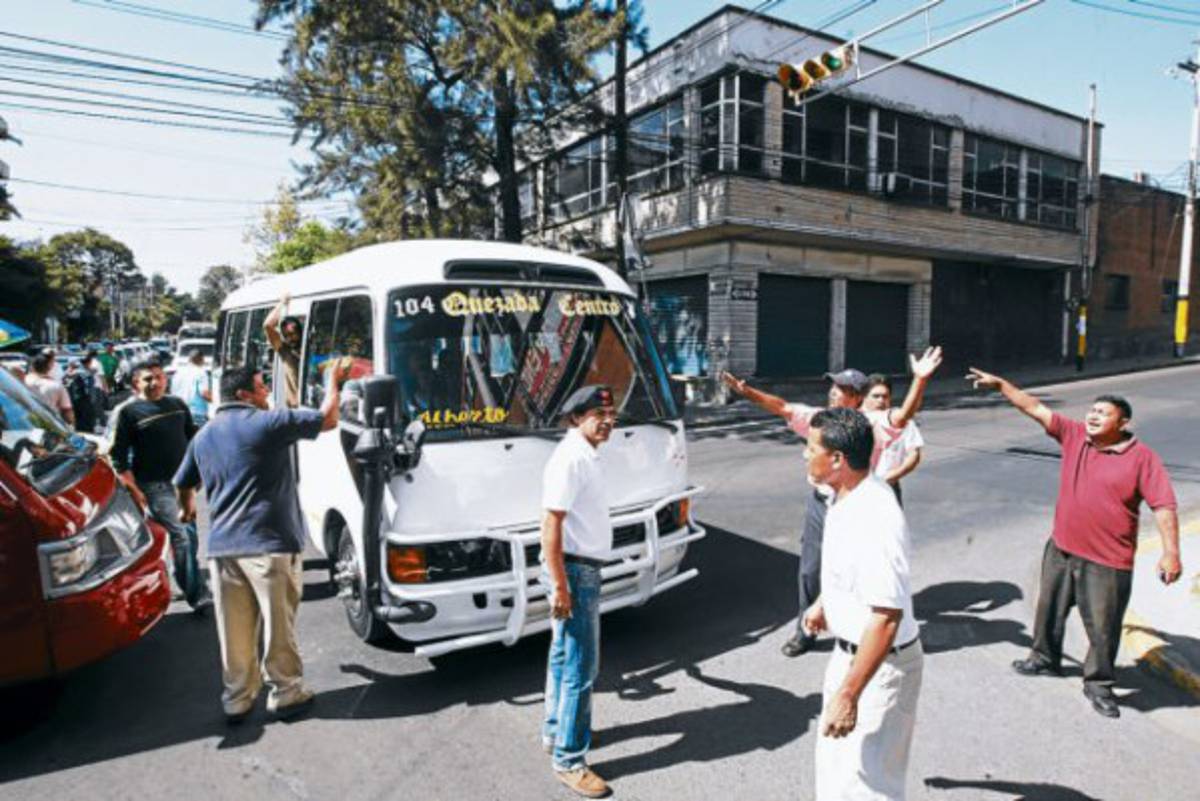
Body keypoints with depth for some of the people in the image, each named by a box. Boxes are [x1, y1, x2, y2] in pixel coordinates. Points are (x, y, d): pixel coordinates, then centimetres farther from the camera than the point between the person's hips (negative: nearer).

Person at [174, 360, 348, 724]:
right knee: (278, 624, 6)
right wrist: (333, 382, 7)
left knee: (234, 629, 14)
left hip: (221, 547, 7)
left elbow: (183, 484, 25)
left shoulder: (204, 435, 14)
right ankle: (286, 694, 18)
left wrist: (188, 510, 47)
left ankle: (236, 699, 25)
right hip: (269, 544, -6)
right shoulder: (267, 422, -10)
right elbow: (328, 420, -8)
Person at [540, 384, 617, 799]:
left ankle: (554, 731, 38)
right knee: (581, 667, -2)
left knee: (564, 656, 22)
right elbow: (550, 524, -25)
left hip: (583, 567, 10)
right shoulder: (570, 459, -21)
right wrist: (560, 586, -26)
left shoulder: (586, 454, 10)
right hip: (574, 570, -10)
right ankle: (568, 760, 11)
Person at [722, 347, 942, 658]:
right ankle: (804, 632, 32)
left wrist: (920, 380, -43)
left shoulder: (873, 423, -11)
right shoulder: (820, 418, 3)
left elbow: (904, 415, -27)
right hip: (819, 504, 5)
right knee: (810, 571, 14)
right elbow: (782, 407, 3)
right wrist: (748, 392, -6)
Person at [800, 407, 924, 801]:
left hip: (880, 664, -9)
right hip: (849, 651, 9)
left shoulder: (875, 518, -32)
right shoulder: (846, 497, -2)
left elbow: (886, 617, -32)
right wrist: (823, 603, 28)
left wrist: (848, 694, -30)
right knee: (835, 760, 26)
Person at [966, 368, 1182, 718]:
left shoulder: (1142, 457, -12)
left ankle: (1099, 684, 27)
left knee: (1103, 626, 6)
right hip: (1061, 549, 5)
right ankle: (1045, 659, 42)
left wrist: (1171, 551, -20)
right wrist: (1001, 384, 0)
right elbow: (1036, 408, 2)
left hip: (1108, 561, -5)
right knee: (1049, 609, 20)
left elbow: (1163, 505, -14)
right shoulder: (1074, 435, 0)